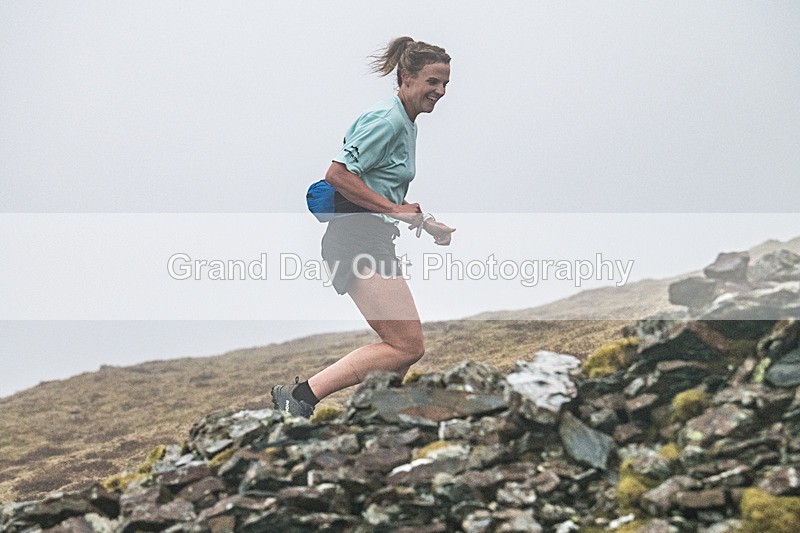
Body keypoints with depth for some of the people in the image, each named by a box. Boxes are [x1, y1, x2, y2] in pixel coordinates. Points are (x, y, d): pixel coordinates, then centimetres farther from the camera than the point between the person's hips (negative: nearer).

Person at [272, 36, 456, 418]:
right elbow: (338, 174, -19)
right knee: (408, 347, -15)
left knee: (404, 347, 12)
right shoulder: (387, 120, -11)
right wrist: (395, 210, -18)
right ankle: (300, 395, -17)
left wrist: (426, 224, 22)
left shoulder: (407, 124, 20)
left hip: (373, 240, 11)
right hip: (359, 239, -11)